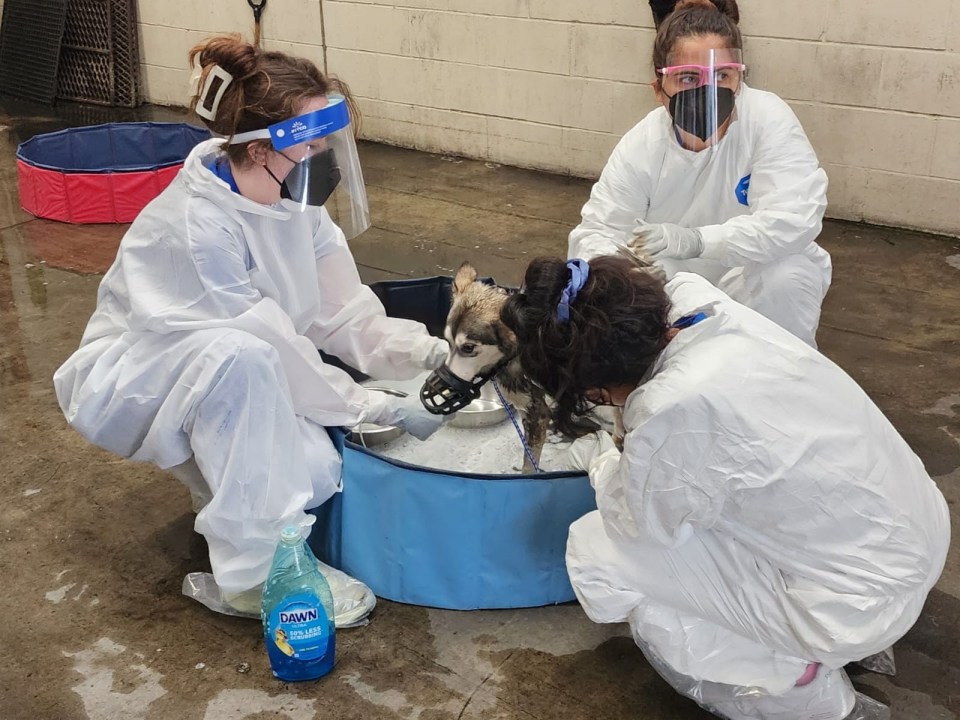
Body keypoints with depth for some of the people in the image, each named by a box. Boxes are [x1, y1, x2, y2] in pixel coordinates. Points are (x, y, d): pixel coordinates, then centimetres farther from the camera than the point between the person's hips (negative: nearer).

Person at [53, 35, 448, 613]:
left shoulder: (294, 202, -9)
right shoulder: (195, 226, -31)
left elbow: (344, 316, -10)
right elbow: (265, 346, -28)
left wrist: (432, 354, -24)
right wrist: (385, 409, -25)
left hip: (224, 382, 6)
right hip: (133, 381, -6)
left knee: (315, 474, -19)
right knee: (238, 357, -38)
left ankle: (218, 467, 14)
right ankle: (257, 571, -26)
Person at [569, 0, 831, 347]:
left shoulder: (768, 119, -26)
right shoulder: (640, 146, -18)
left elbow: (793, 219, -36)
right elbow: (596, 230, -18)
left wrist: (696, 240, -51)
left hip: (754, 279, -2)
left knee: (786, 278, -33)